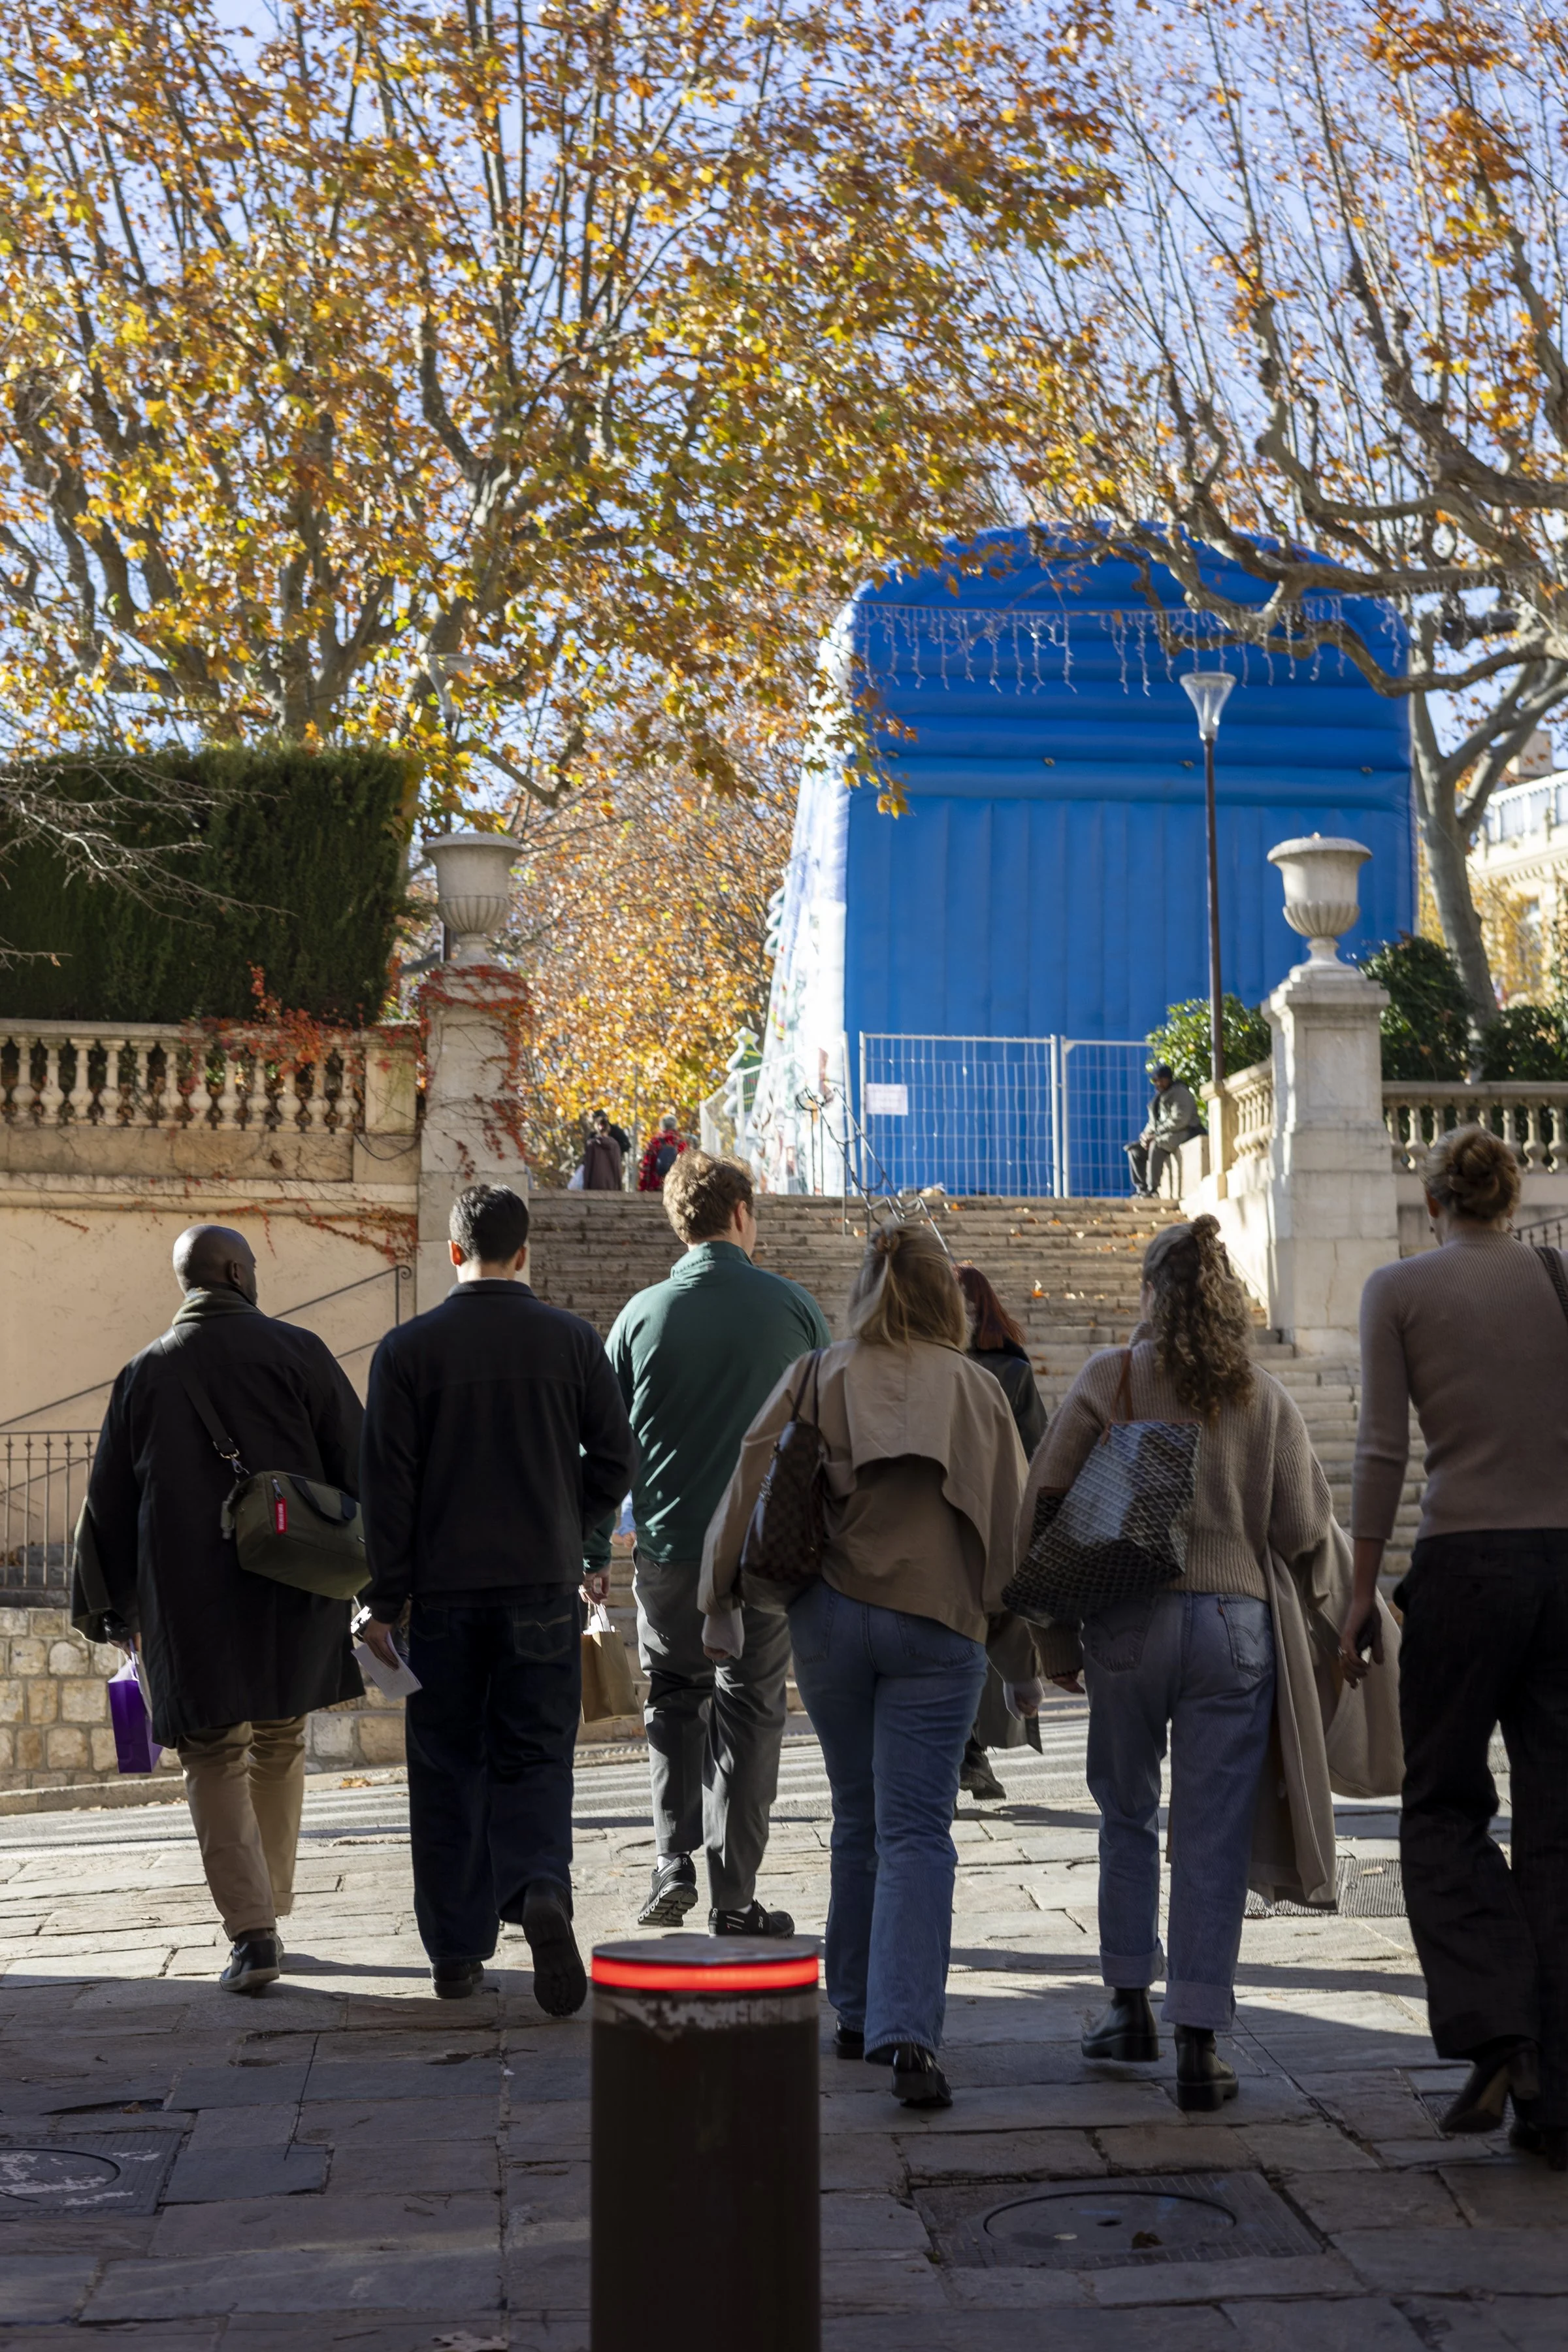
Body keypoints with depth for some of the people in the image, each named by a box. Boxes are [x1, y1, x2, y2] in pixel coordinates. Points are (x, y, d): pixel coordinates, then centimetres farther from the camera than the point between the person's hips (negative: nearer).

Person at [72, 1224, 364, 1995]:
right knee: (279, 1744, 17)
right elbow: (357, 1463, -2)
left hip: (187, 1598, 0)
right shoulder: (296, 1352, -2)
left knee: (214, 1759, 3)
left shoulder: (145, 1373, 3)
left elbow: (108, 1499, 8)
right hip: (291, 1587, 1)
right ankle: (268, 1907, 27)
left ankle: (252, 1930, -10)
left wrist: (111, 1608, 17)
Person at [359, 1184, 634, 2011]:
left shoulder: (408, 1348, -3)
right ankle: (542, 1888, -20)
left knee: (448, 1767, 9)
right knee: (534, 1757, 7)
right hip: (545, 1586, 1)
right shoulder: (573, 1340, 2)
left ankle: (457, 1951, 12)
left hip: (444, 1592, -1)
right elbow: (613, 1461, 4)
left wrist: (386, 1601, 0)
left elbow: (388, 1484, -4)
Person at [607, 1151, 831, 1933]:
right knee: (749, 1712, 8)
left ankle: (673, 1861, 5)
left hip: (670, 1547, 1)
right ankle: (734, 1894, 10)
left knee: (674, 1700, 17)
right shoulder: (795, 1309, -2)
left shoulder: (643, 1313, -2)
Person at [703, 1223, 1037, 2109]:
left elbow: (750, 1488, 0)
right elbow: (1010, 1528, 5)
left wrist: (723, 1600, 10)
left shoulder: (815, 1380, 4)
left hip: (829, 1615, 1)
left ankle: (858, 2015, 26)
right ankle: (908, 2031, -16)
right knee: (917, 1833, -2)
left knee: (859, 1822, 17)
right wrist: (1024, 1656, 11)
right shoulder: (978, 1390, 4)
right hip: (939, 1625, -1)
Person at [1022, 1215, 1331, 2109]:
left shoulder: (1111, 1377, 0)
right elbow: (1305, 1531, 2)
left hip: (1129, 1622, 0)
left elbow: (1046, 1503, -2)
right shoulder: (1266, 1397, 4)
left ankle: (1132, 2004, 23)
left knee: (1129, 1815, 19)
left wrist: (1053, 1634, 7)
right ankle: (1199, 2042, 3)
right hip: (1236, 1622, 0)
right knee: (1215, 1838, 4)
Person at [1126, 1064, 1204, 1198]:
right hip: (1164, 1137, 9)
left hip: (1185, 1135, -9)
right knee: (1134, 1150, -1)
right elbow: (1154, 1122, 20)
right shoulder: (1159, 1097, 18)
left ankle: (1152, 1191, -36)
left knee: (1156, 1145, -35)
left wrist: (1156, 1133, -20)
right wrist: (1146, 1135, -3)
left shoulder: (1180, 1093, -9)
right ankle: (1142, 1189, -8)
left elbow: (1180, 1120, -21)